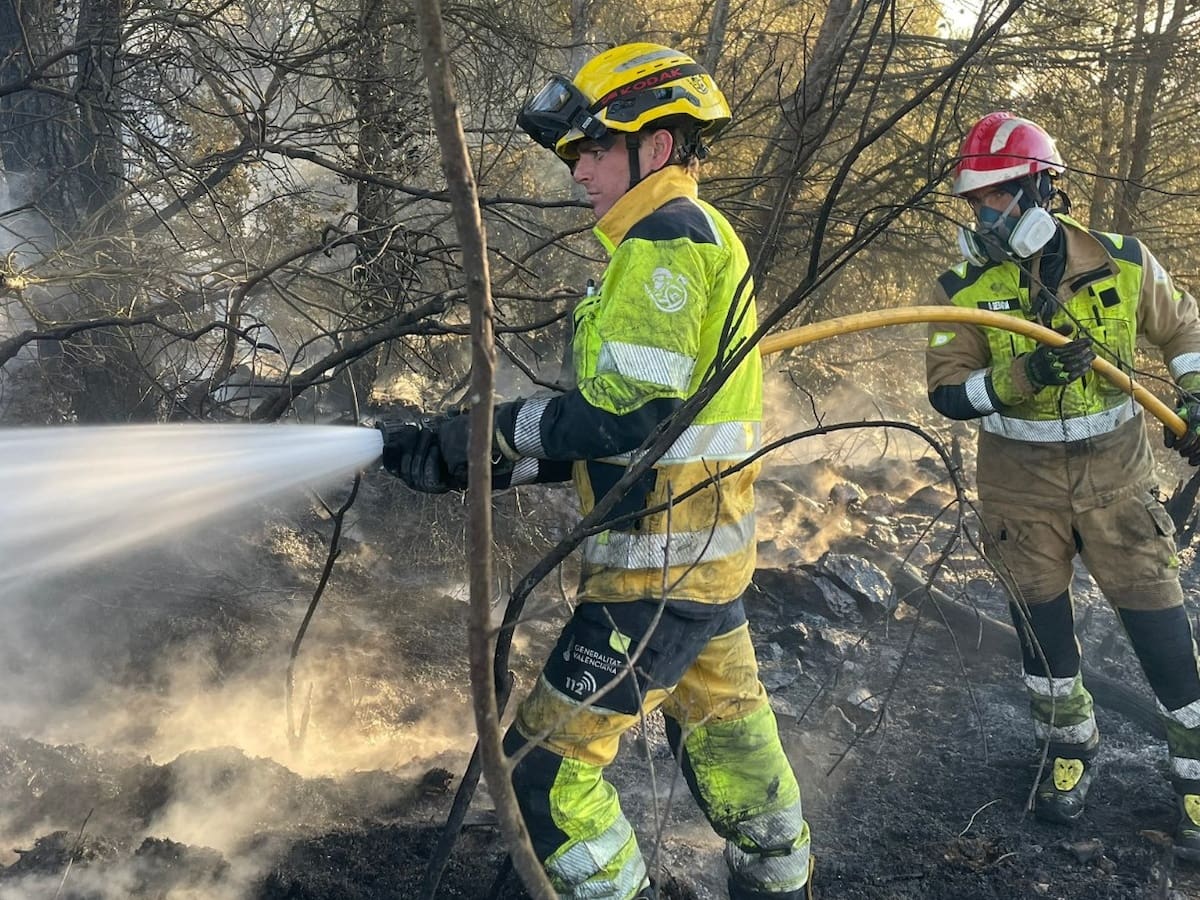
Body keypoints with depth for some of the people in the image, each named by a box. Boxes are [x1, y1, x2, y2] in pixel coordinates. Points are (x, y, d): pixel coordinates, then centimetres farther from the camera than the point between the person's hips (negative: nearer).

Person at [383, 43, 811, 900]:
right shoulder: (694, 240, 17)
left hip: (661, 563, -10)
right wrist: (475, 466, 8)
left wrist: (493, 428, -12)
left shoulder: (668, 236, -13)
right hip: (711, 550, 10)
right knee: (727, 740, 22)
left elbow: (631, 414, -23)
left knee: (547, 762, -2)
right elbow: (615, 433, 15)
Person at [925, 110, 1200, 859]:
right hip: (1020, 483, 1)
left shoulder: (1123, 263, -9)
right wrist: (1021, 377, -28)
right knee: (1041, 621, 11)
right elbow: (948, 391, -13)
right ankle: (1071, 747, 35)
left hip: (1116, 474, 0)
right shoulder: (967, 288, -10)